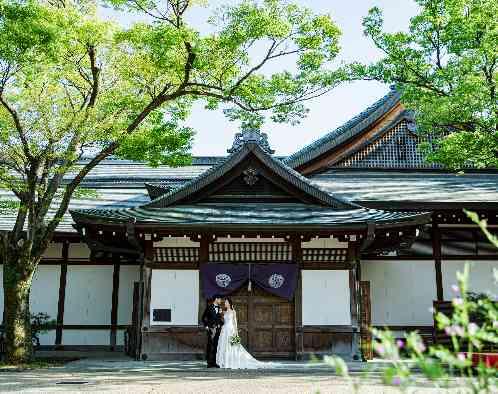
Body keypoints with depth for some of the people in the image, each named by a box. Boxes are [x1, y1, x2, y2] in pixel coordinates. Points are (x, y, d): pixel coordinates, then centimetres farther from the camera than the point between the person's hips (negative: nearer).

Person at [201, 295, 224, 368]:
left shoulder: (219, 308, 14)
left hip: (218, 329, 5)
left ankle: (214, 362, 9)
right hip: (211, 328, -5)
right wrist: (206, 326, -4)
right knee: (210, 345, -5)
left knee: (216, 346, 4)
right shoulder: (209, 307, -1)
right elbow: (204, 317, 0)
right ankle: (209, 362, -2)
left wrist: (221, 326, 2)